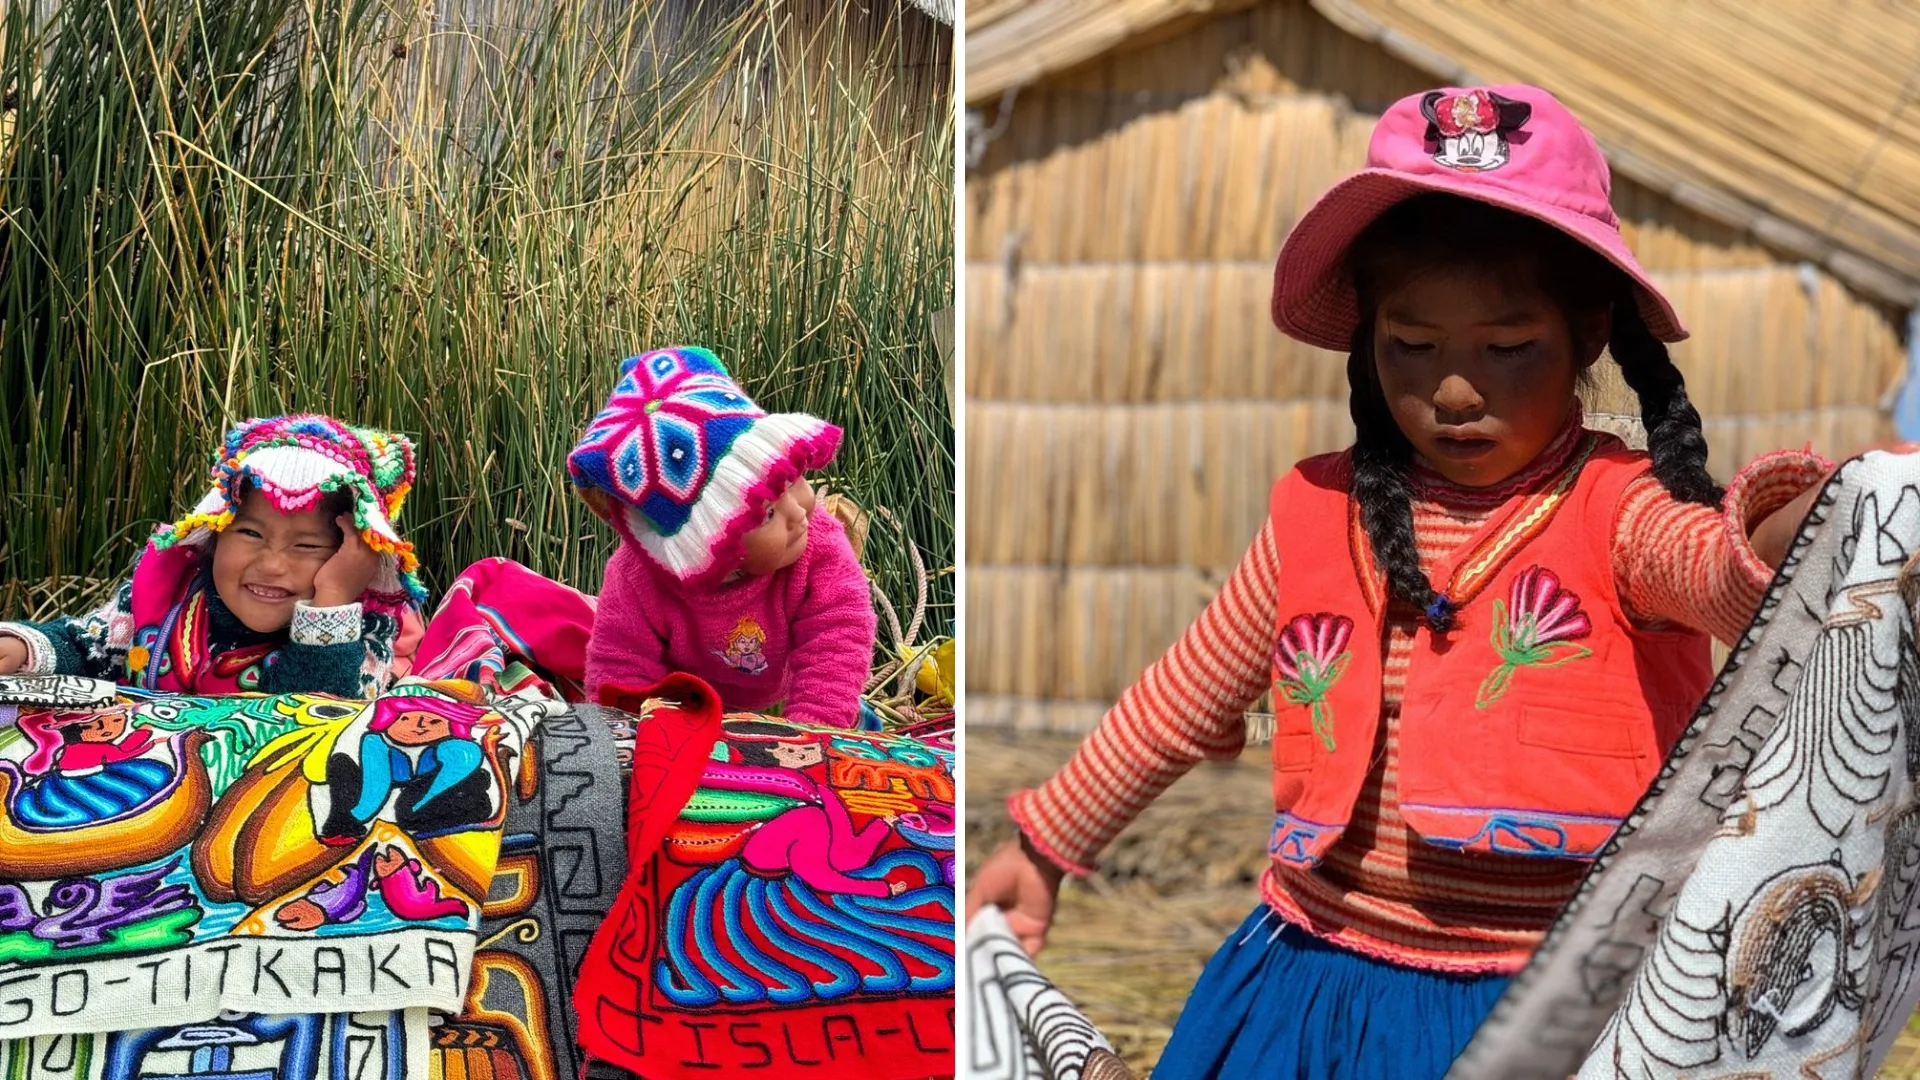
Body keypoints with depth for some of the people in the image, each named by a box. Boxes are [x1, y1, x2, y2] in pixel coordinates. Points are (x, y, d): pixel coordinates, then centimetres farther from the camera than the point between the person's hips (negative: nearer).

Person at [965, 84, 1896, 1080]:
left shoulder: (1616, 509, -9)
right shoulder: (1318, 512, 2)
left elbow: (1716, 567, -33)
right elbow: (1186, 700, 16)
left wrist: (1797, 530, -56)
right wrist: (1049, 841, 24)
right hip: (1318, 988, 4)